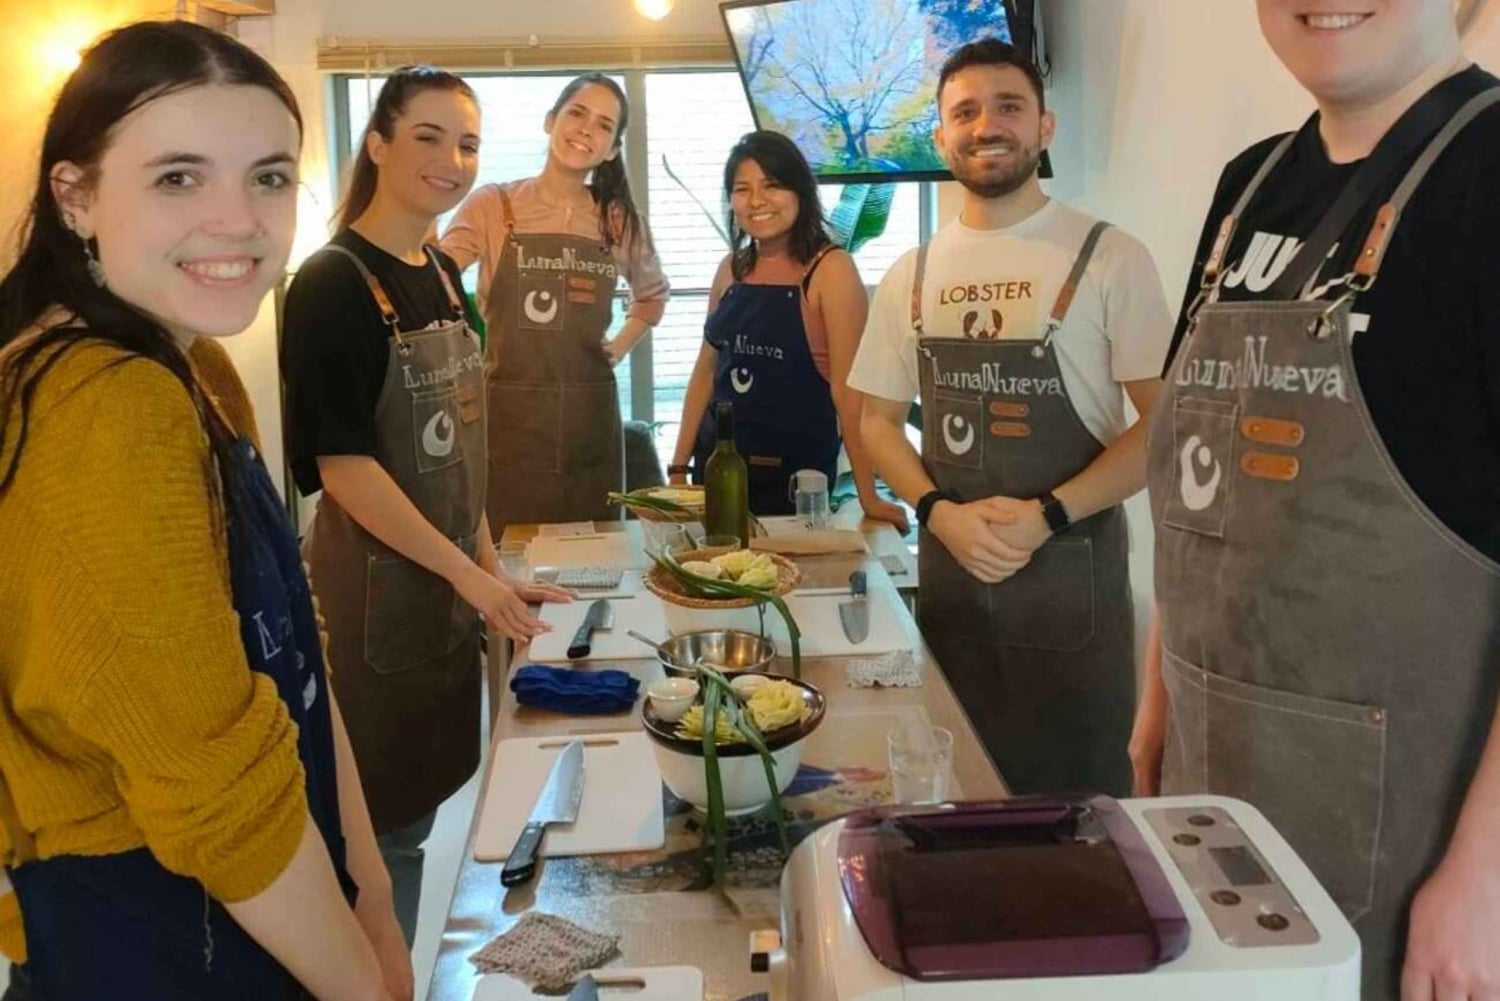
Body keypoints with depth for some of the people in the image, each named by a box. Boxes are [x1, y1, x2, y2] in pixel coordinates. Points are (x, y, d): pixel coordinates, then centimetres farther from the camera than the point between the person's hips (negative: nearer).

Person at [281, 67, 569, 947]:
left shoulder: (443, 276, 9)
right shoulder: (335, 282, -15)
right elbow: (340, 461, -20)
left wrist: (492, 566, 11)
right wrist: (469, 574, -17)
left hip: (450, 584, 8)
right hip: (375, 587, -8)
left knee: (420, 807, 18)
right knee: (379, 827, 4)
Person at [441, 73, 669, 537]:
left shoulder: (620, 219, 8)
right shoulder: (493, 205, -1)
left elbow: (653, 295, 25)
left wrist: (620, 346, 13)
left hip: (590, 415, 3)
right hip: (508, 414, -3)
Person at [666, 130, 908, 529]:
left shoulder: (830, 269, -11)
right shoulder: (732, 269, 6)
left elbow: (848, 387, -16)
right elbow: (707, 370, 11)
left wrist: (868, 496, -19)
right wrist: (679, 467, 7)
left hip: (795, 476, -5)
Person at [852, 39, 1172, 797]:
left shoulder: (1108, 258, -6)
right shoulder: (911, 275, 7)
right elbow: (878, 420, 10)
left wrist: (1046, 515, -19)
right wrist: (941, 512, -8)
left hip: (1071, 571, -3)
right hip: (949, 569, 4)